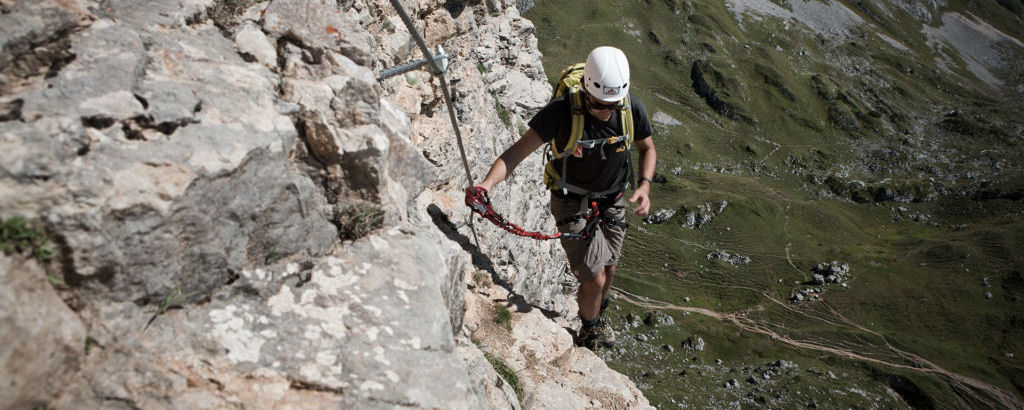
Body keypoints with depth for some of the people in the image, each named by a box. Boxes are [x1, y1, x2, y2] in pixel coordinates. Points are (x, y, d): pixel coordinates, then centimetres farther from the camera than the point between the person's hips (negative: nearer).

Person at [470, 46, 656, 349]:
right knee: (594, 278, -6)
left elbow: (647, 148, 2)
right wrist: (488, 181, -45)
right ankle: (590, 330, 29)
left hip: (612, 201, 4)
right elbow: (518, 151, -28)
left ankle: (598, 315, 54)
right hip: (572, 202, -4)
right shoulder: (562, 110, -29)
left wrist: (644, 185, -15)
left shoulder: (632, 108, -17)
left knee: (608, 270, 19)